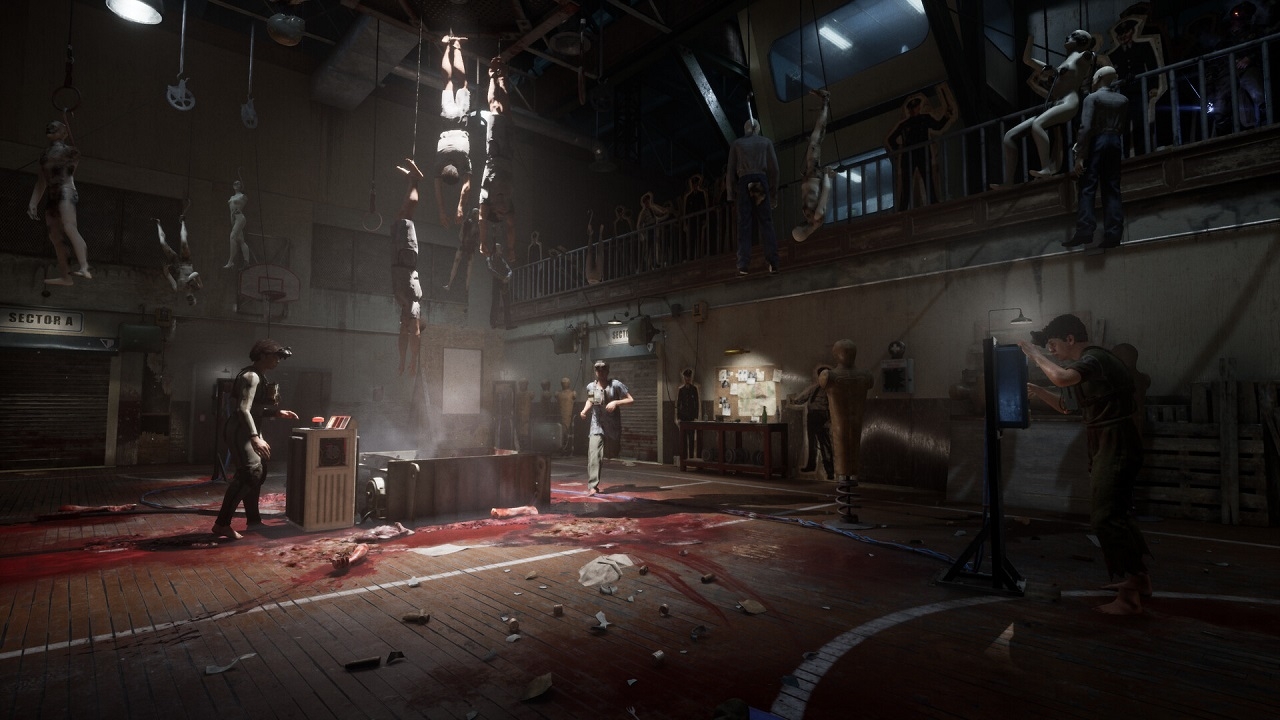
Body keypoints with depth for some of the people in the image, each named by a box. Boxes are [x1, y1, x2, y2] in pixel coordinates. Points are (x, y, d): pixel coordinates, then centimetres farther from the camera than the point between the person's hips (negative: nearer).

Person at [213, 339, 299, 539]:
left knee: (258, 472, 15)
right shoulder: (251, 377, -18)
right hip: (241, 430, -11)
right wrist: (255, 438, -36)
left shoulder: (260, 377, 14)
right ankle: (222, 523, -13)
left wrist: (278, 413, 9)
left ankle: (253, 519, 27)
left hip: (250, 430, 11)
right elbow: (243, 410, -28)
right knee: (250, 473, -17)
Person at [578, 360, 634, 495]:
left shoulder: (615, 385, -9)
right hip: (597, 426, 1)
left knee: (613, 454, 15)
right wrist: (584, 410, 4)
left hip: (613, 427, -1)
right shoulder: (590, 386, 2)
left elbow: (631, 400, -9)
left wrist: (616, 402, -22)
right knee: (594, 455, -17)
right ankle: (593, 486, -18)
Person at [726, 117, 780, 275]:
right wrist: (773, 193, 11)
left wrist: (730, 193, 8)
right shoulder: (766, 142, 15)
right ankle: (772, 262, -11)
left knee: (744, 223, -4)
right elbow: (774, 168, 8)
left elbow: (731, 170, 8)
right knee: (766, 222, -2)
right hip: (761, 181, 0)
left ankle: (743, 265, -14)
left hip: (744, 182, 0)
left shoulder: (736, 144, 15)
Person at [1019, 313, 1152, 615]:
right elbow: (1064, 404, 23)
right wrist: (1034, 390, 9)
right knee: (1113, 514, 19)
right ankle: (1138, 577, 32)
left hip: (1116, 448, -11)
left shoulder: (1095, 358, -15)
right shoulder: (1089, 363, 17)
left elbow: (1061, 378, -36)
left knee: (1105, 518, -11)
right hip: (1106, 450, 11)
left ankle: (1130, 596, -6)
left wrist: (1035, 354, -21)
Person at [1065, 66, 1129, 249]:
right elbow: (1124, 126, 13)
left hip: (1097, 143, -5)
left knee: (1087, 188, -10)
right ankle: (1113, 234, -5)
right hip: (1115, 143, 5)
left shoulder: (1092, 98, -2)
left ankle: (1084, 230, -23)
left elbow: (1085, 127, -13)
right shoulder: (1123, 100, 14)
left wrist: (1079, 156, -17)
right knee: (1112, 190, 2)